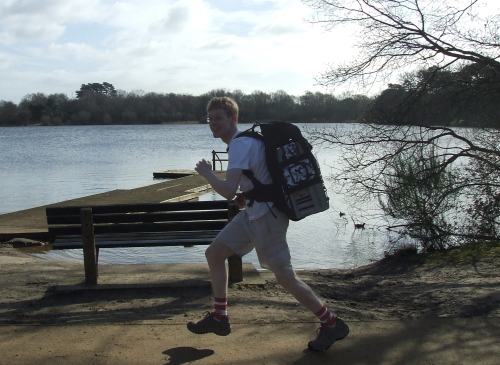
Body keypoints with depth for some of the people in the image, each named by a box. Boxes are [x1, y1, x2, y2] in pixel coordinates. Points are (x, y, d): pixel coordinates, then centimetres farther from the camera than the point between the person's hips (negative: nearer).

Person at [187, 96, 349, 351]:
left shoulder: (240, 144, -18)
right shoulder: (244, 140, 13)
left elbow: (228, 191, -27)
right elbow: (262, 176, 23)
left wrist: (206, 173, -9)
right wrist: (247, 196, 11)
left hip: (266, 215, -10)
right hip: (253, 213, 11)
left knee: (284, 276, -4)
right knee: (214, 254, 12)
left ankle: (332, 325, 10)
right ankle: (219, 318, 21)